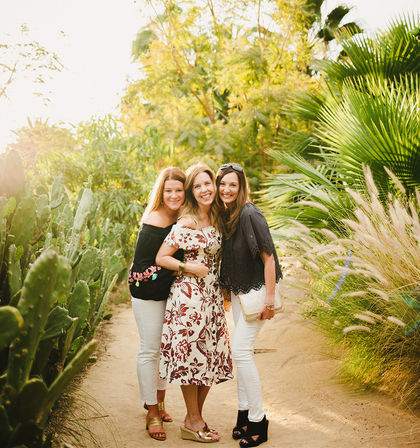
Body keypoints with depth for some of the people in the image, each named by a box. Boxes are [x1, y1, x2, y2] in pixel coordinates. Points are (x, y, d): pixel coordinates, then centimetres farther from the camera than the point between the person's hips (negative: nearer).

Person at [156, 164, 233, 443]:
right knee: (191, 354, 0)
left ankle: (195, 417, 23)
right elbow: (161, 258, -11)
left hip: (212, 296, 7)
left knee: (212, 356, 9)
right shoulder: (186, 224, -12)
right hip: (188, 296, -7)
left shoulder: (217, 220, 8)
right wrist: (188, 267, -20)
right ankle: (193, 422, 13)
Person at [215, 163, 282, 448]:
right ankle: (244, 413, 25)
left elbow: (268, 257, -20)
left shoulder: (249, 215, -21)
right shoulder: (224, 215, 4)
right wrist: (226, 288, 13)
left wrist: (269, 300, -21)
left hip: (258, 288, -8)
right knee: (241, 350, 12)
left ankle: (258, 422, 2)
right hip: (238, 290, 8)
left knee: (241, 349, -11)